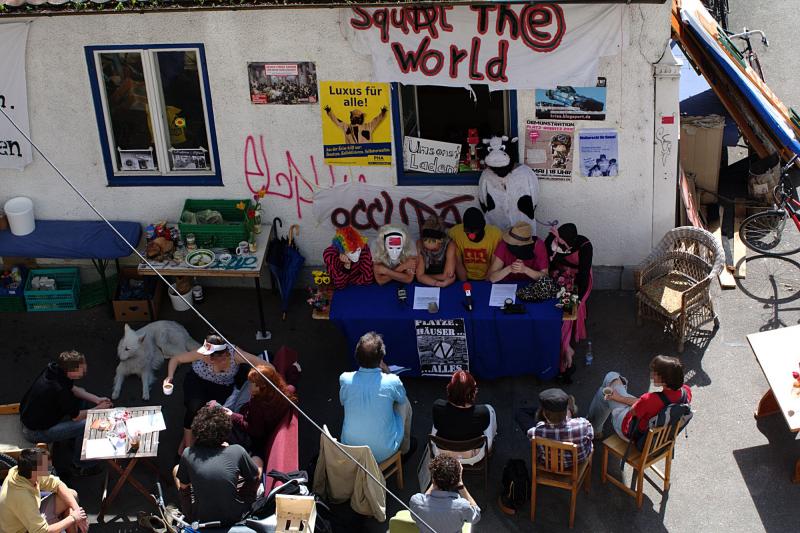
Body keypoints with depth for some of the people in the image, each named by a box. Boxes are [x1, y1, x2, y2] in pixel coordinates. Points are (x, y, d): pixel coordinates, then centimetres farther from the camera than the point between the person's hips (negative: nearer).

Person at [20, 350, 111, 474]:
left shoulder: (55, 368, -12)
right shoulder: (59, 390, -36)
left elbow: (73, 389, 8)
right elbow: (76, 417, -20)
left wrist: (97, 399, -1)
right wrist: (99, 409, -6)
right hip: (35, 432, -9)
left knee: (82, 399, 11)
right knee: (86, 424, -19)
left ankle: (74, 439, 27)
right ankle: (79, 466, 2)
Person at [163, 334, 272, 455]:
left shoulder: (234, 353, -32)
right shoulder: (202, 354, -30)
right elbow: (176, 359, -15)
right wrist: (170, 376, -31)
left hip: (224, 386, 1)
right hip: (197, 381, -1)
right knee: (195, 407, -28)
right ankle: (187, 442, -4)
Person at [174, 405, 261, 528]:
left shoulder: (188, 454, -16)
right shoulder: (237, 451, -19)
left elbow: (183, 485, 1)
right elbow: (257, 474, 1)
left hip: (200, 519, 0)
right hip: (235, 517, 0)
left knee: (176, 469, 22)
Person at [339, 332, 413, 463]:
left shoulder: (344, 379, -14)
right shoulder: (392, 382, -20)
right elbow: (402, 399, 5)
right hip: (383, 453, -2)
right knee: (405, 404, 19)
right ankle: (405, 448, 41)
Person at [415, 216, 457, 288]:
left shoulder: (450, 245, -19)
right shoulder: (419, 245, -16)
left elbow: (448, 276, -20)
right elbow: (419, 277, -16)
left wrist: (426, 277, -9)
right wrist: (439, 283, -28)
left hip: (448, 287, 0)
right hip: (425, 287, 0)